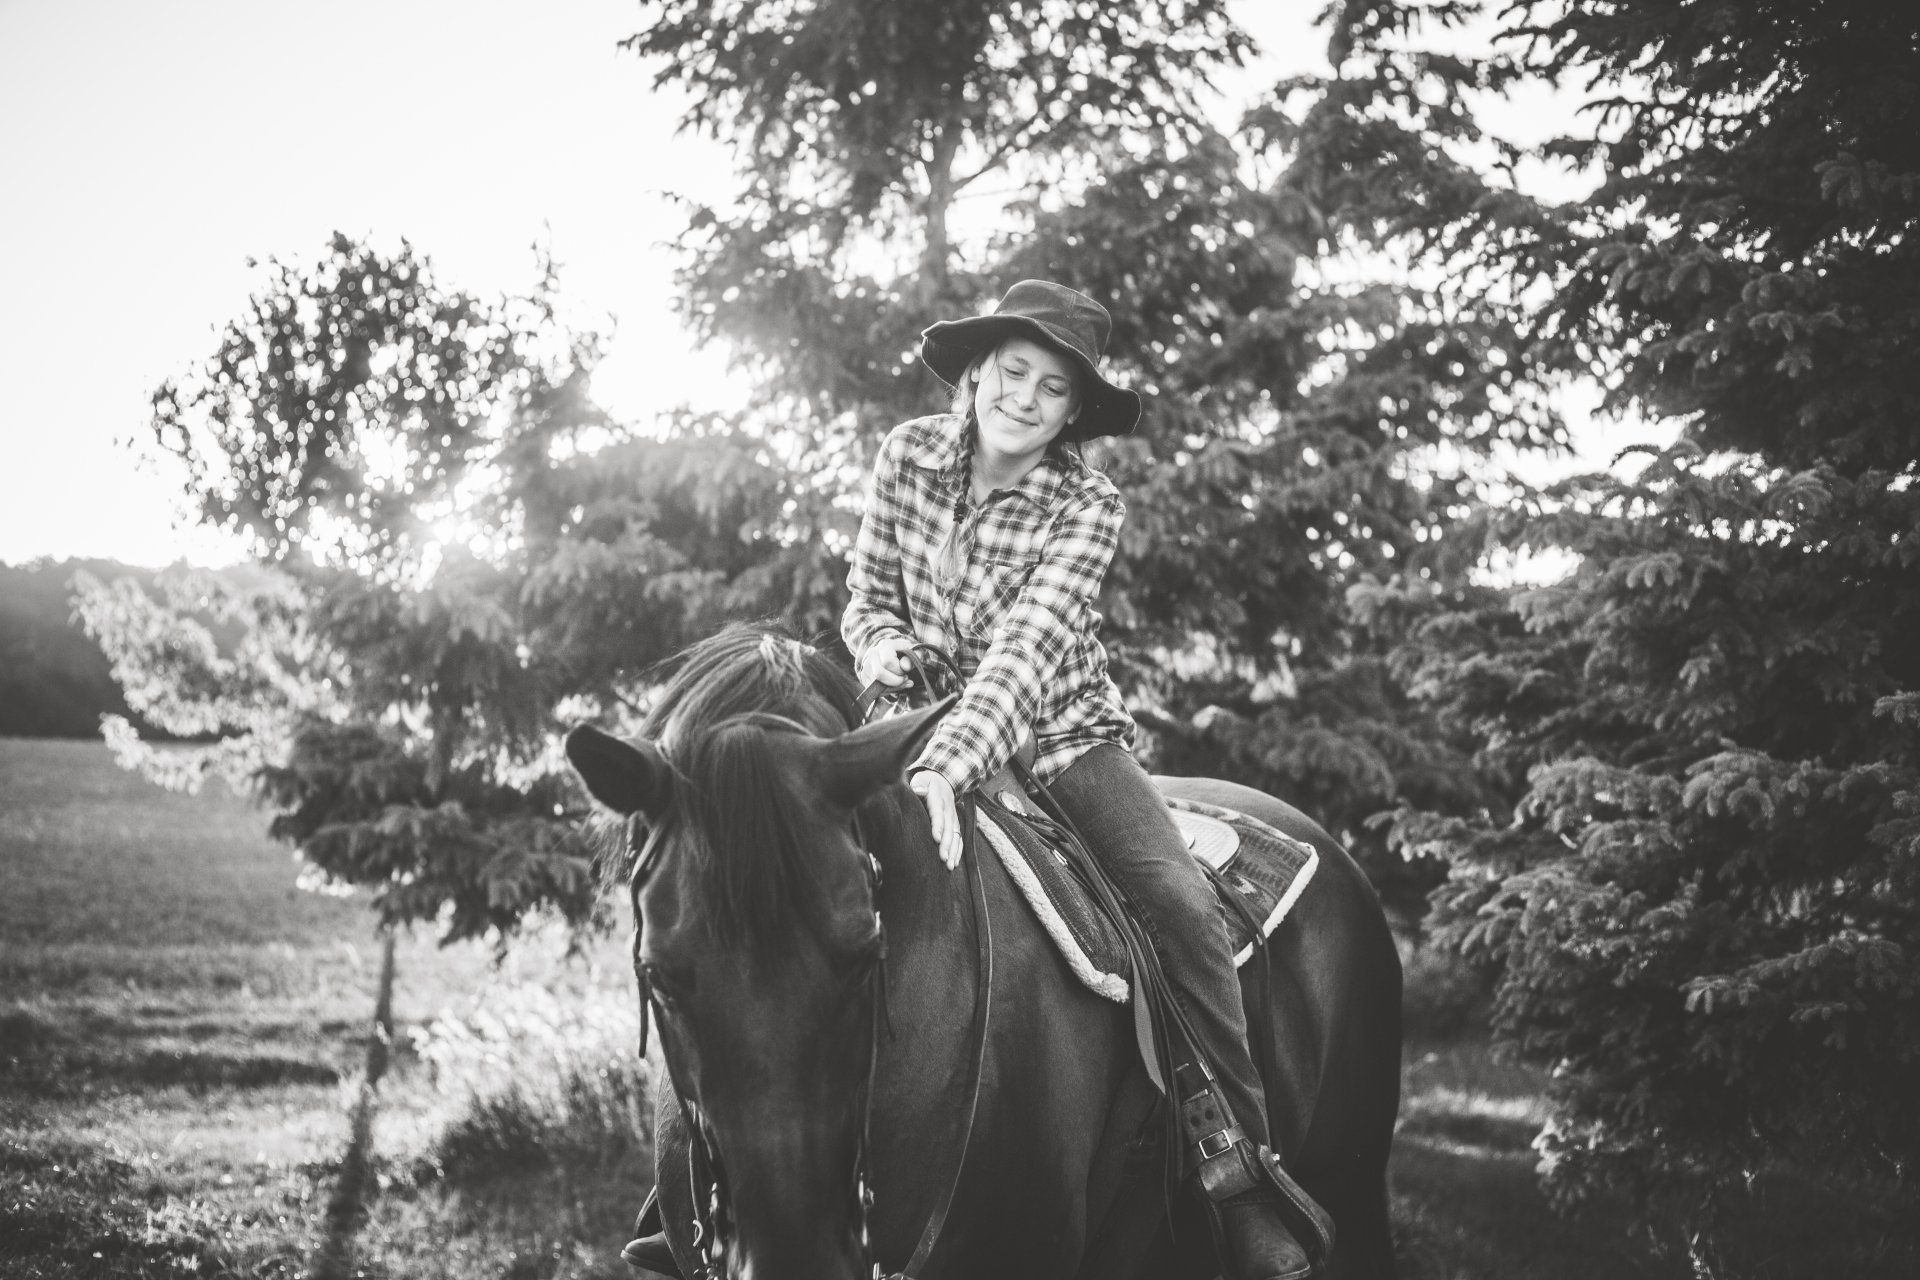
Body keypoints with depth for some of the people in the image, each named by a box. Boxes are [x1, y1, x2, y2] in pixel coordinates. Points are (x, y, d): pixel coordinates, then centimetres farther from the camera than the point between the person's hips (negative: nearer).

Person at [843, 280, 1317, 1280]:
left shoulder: (1086, 506, -14)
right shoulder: (908, 457, -4)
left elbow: (1029, 643, -28)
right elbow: (868, 593, 5)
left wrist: (949, 761, -43)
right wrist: (881, 642, -21)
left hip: (1063, 737, -2)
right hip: (931, 725, 2)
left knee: (1179, 899, -23)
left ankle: (1238, 1173, -16)